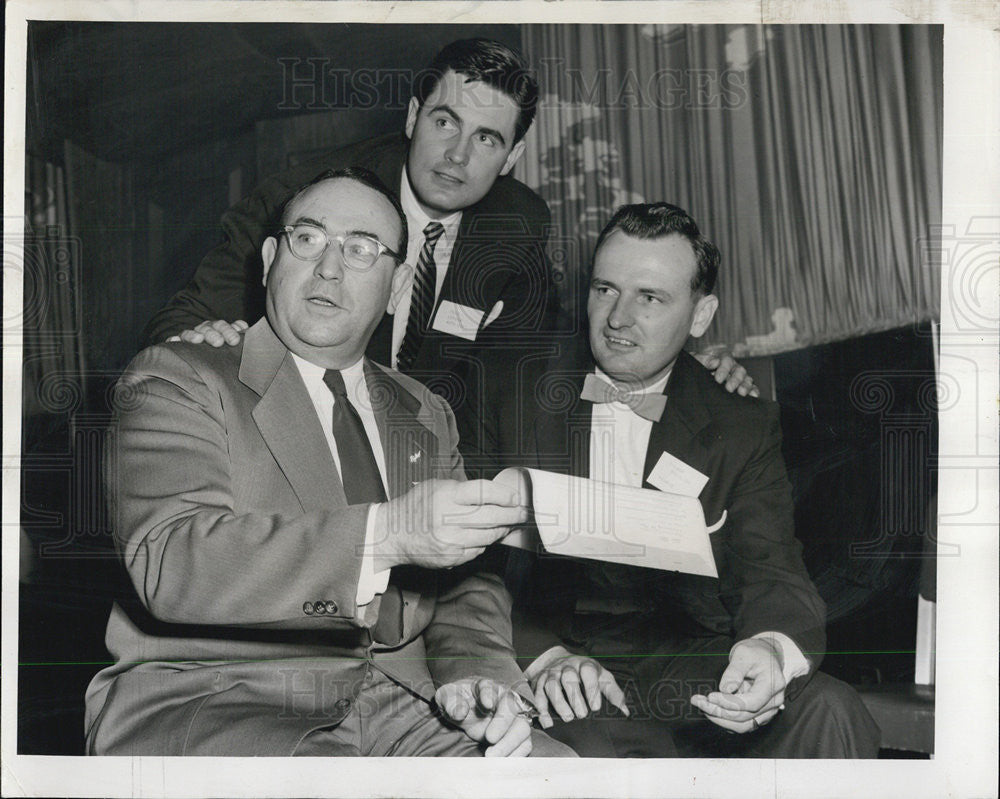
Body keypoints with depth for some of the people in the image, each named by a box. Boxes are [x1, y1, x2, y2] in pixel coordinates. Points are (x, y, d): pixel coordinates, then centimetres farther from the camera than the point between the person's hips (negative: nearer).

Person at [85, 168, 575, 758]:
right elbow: (169, 562, -17)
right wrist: (387, 534, -28)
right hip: (201, 703, -4)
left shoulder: (426, 417, 18)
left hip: (391, 700, 5)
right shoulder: (177, 379, 0)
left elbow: (463, 585, 15)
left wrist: (476, 676, -9)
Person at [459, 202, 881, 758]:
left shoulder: (745, 427, 9)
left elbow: (772, 571, -2)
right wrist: (543, 654, -17)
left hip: (694, 670, 2)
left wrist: (771, 646, -27)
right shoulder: (511, 397, 7)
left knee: (830, 712, -26)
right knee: (587, 739, -34)